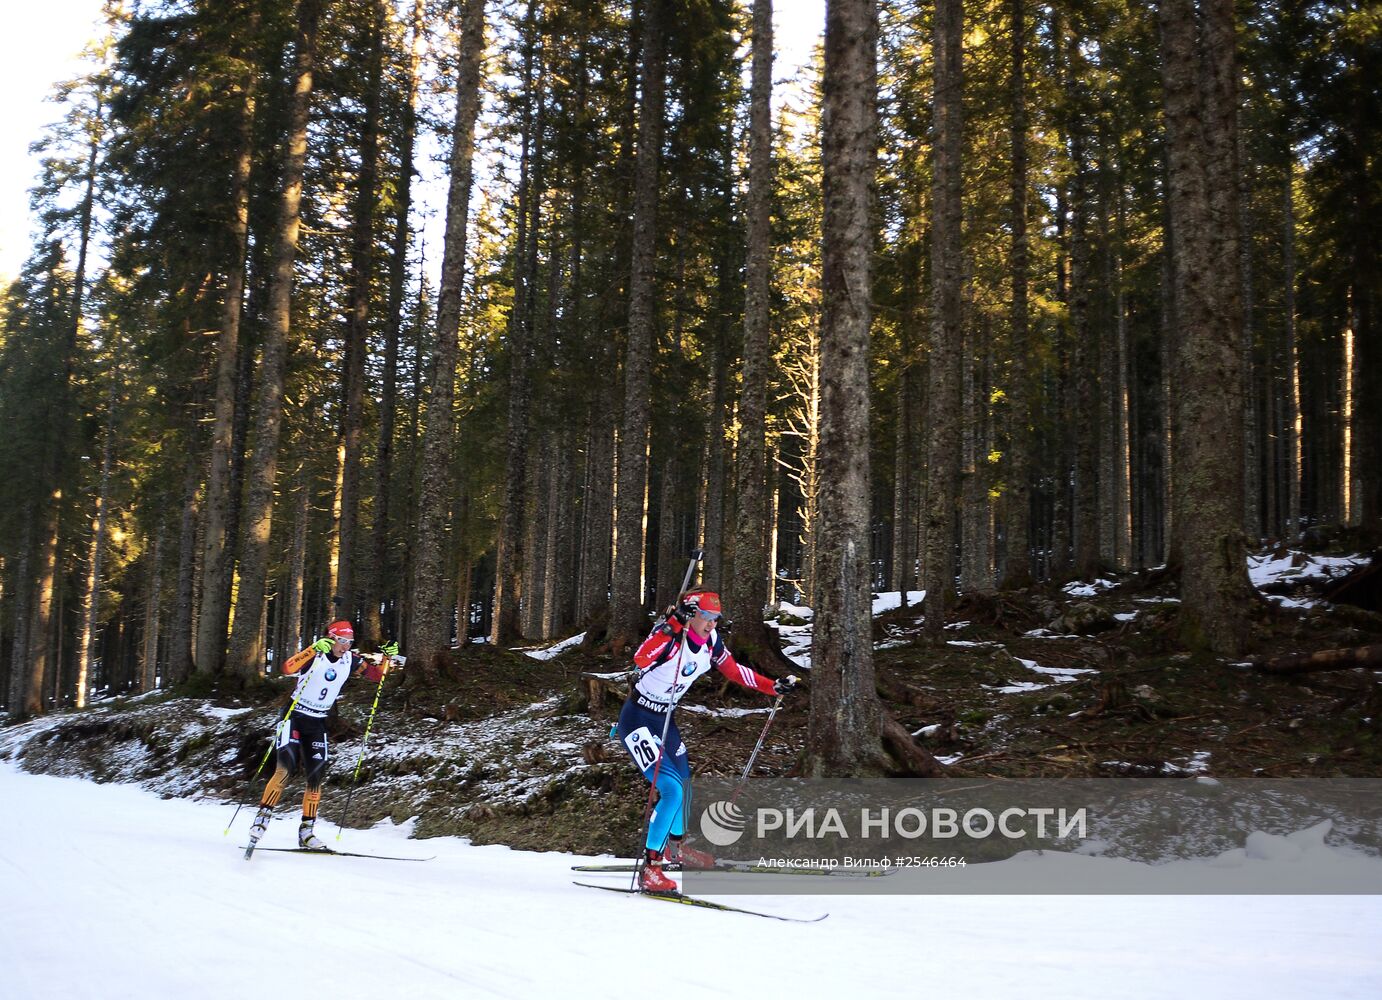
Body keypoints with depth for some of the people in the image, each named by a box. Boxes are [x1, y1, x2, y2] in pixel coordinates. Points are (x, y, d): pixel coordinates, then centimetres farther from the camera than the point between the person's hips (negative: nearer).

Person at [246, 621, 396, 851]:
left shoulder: (350, 660, -1)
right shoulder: (314, 654, -16)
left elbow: (378, 676, 7)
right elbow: (288, 668, -34)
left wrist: (387, 657, -10)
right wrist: (314, 649, -45)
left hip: (318, 724, 5)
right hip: (294, 717, -5)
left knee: (316, 776, 0)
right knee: (286, 768, -22)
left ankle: (306, 831, 9)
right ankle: (263, 815, -10)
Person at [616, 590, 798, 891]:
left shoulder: (711, 642, -3)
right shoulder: (670, 635, -25)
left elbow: (734, 671, 14)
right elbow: (641, 658, -46)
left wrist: (774, 686, 11)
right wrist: (673, 625, -53)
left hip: (665, 721, 8)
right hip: (637, 720, -8)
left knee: (685, 788, 20)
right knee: (672, 790, -19)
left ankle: (675, 846, 48)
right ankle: (649, 869, -10)